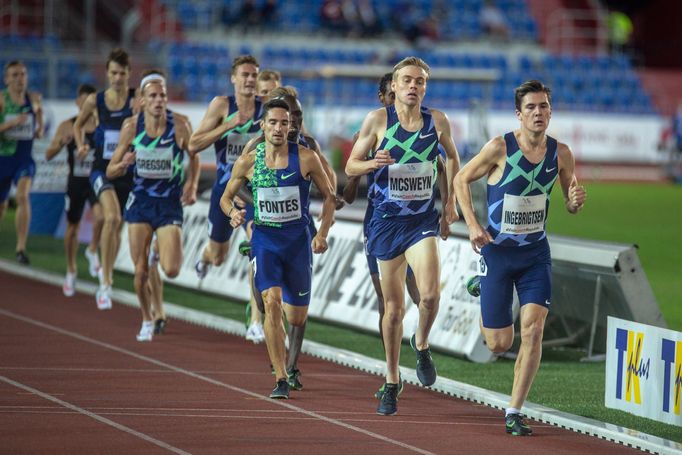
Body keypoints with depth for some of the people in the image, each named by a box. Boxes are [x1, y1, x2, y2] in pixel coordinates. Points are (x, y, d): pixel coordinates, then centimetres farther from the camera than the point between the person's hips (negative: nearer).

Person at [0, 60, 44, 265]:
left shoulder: (34, 99, 4)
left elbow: (40, 127, 18)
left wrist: (40, 131, -4)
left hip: (25, 158, 1)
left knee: (23, 196, -24)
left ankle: (21, 248, -26)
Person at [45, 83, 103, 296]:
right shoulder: (68, 126, -3)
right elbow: (48, 155, -2)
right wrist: (61, 143, -22)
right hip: (76, 182, 1)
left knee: (100, 216, -26)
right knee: (72, 227, 11)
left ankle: (93, 250, 5)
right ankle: (71, 271, 32)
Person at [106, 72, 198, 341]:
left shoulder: (179, 127, -12)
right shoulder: (131, 127, -8)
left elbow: (194, 157, 8)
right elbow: (111, 172, -1)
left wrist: (192, 185, -6)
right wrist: (123, 163, -23)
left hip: (170, 204, -1)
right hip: (140, 202, 1)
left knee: (171, 271, -13)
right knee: (141, 271, 0)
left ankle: (166, 252, 25)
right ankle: (147, 321, 25)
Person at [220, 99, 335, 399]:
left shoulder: (306, 158, -5)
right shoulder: (248, 162, -1)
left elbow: (329, 196, 6)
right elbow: (226, 197, 11)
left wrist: (322, 233, -5)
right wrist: (233, 212, -11)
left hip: (298, 240, 0)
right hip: (264, 239, 0)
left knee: (296, 318, 6)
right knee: (271, 303, -21)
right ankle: (280, 380, -18)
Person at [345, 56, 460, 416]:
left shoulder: (437, 121, 0)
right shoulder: (378, 120, -4)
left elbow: (452, 158, 19)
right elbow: (351, 166, 2)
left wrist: (451, 202, 14)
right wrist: (373, 163, -19)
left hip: (423, 220, 0)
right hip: (386, 221, 0)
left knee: (429, 294, -22)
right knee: (393, 308, 6)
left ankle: (421, 345, 10)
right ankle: (391, 382, 23)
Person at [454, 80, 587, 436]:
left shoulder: (561, 154, -3)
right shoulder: (500, 148, -14)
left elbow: (571, 205, 10)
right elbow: (461, 179, -2)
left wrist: (576, 201, -14)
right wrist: (472, 225, -13)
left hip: (536, 253, 2)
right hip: (497, 251, -2)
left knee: (533, 330, -14)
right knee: (499, 344, 3)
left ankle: (514, 412, -3)